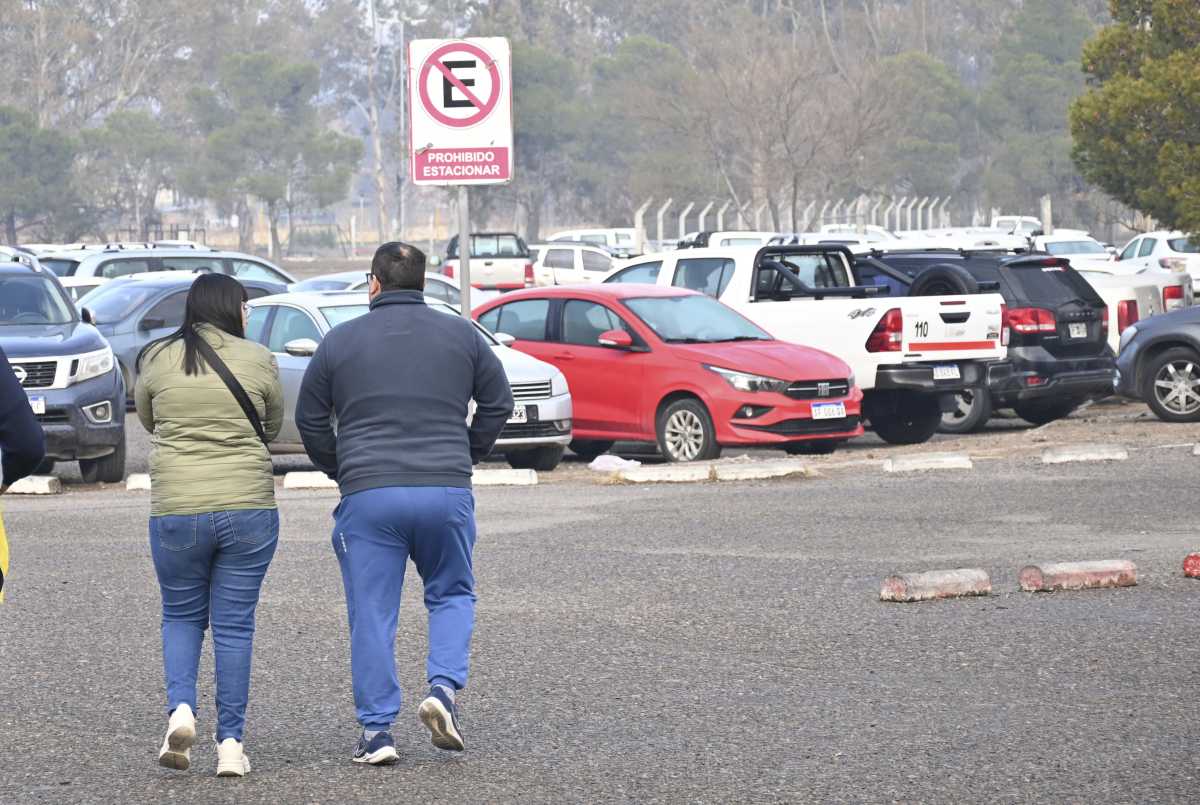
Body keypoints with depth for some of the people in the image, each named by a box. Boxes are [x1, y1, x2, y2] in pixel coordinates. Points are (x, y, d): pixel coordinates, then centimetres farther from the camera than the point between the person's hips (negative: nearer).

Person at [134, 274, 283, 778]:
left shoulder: (156, 360, 1)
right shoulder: (259, 361, -1)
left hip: (176, 509, 1)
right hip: (248, 509, -1)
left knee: (181, 616, 19)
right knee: (234, 625, 7)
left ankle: (180, 707, -3)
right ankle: (231, 743, 5)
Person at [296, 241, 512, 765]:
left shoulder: (341, 341, 4)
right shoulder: (460, 335, 7)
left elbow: (309, 420, 8)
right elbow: (498, 403, 12)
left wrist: (339, 469, 21)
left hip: (368, 494, -1)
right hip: (447, 493, 1)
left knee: (371, 614, 4)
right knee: (452, 595, 19)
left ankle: (376, 731, 2)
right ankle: (444, 687, -4)